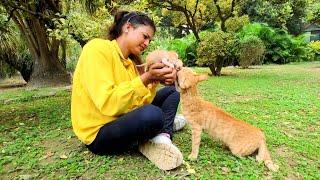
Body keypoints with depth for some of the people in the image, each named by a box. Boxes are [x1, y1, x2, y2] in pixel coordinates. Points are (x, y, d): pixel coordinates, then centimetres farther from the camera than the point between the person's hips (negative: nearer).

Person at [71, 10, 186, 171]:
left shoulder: (130, 61, 9)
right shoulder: (97, 48, -15)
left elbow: (140, 103, -1)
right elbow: (107, 104, -27)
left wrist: (154, 81, -16)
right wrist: (146, 78, -25)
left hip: (124, 120, 9)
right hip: (99, 134, -8)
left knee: (171, 91, 11)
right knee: (153, 114, -35)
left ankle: (162, 136, -9)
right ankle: (166, 124, 0)